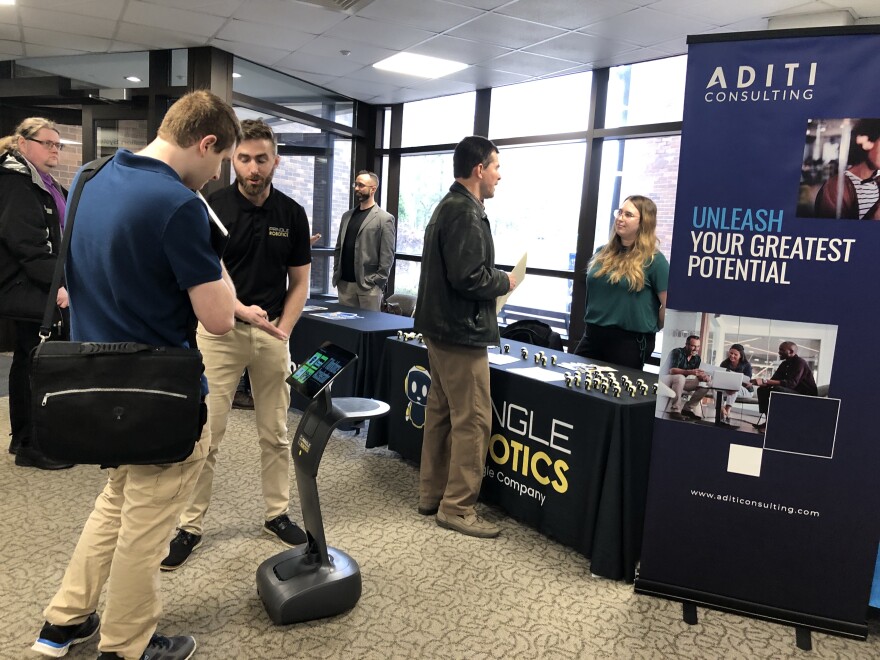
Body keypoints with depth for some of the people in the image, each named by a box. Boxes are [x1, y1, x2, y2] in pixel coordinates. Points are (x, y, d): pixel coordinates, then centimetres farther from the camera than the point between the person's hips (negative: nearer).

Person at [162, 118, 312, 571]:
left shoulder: (292, 214, 2)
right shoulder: (212, 207, -6)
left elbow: (299, 282, 7)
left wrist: (282, 331, -3)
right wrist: (241, 309, -24)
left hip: (272, 334, 3)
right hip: (219, 331, -2)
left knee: (275, 433, 11)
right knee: (205, 436, 0)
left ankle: (277, 513, 26)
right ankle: (190, 526, 14)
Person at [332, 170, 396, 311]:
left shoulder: (384, 219, -3)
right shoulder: (347, 215, 15)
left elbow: (387, 255, -8)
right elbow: (339, 248, 16)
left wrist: (378, 282, -12)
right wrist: (336, 274, 6)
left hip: (369, 285, -5)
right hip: (344, 283, 5)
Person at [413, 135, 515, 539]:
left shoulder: (448, 207, 16)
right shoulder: (466, 213, -17)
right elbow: (469, 277, -24)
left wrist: (494, 279, 8)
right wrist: (505, 283, -8)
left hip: (441, 327, 11)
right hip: (462, 331, -11)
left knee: (441, 412, 15)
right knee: (473, 420, -4)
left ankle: (432, 495, 25)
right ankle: (457, 507, 5)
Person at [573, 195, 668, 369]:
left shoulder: (653, 260, -10)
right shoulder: (602, 253, 9)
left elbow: (669, 305, -11)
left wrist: (651, 328, -1)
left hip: (630, 341, -6)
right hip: (593, 336, 6)